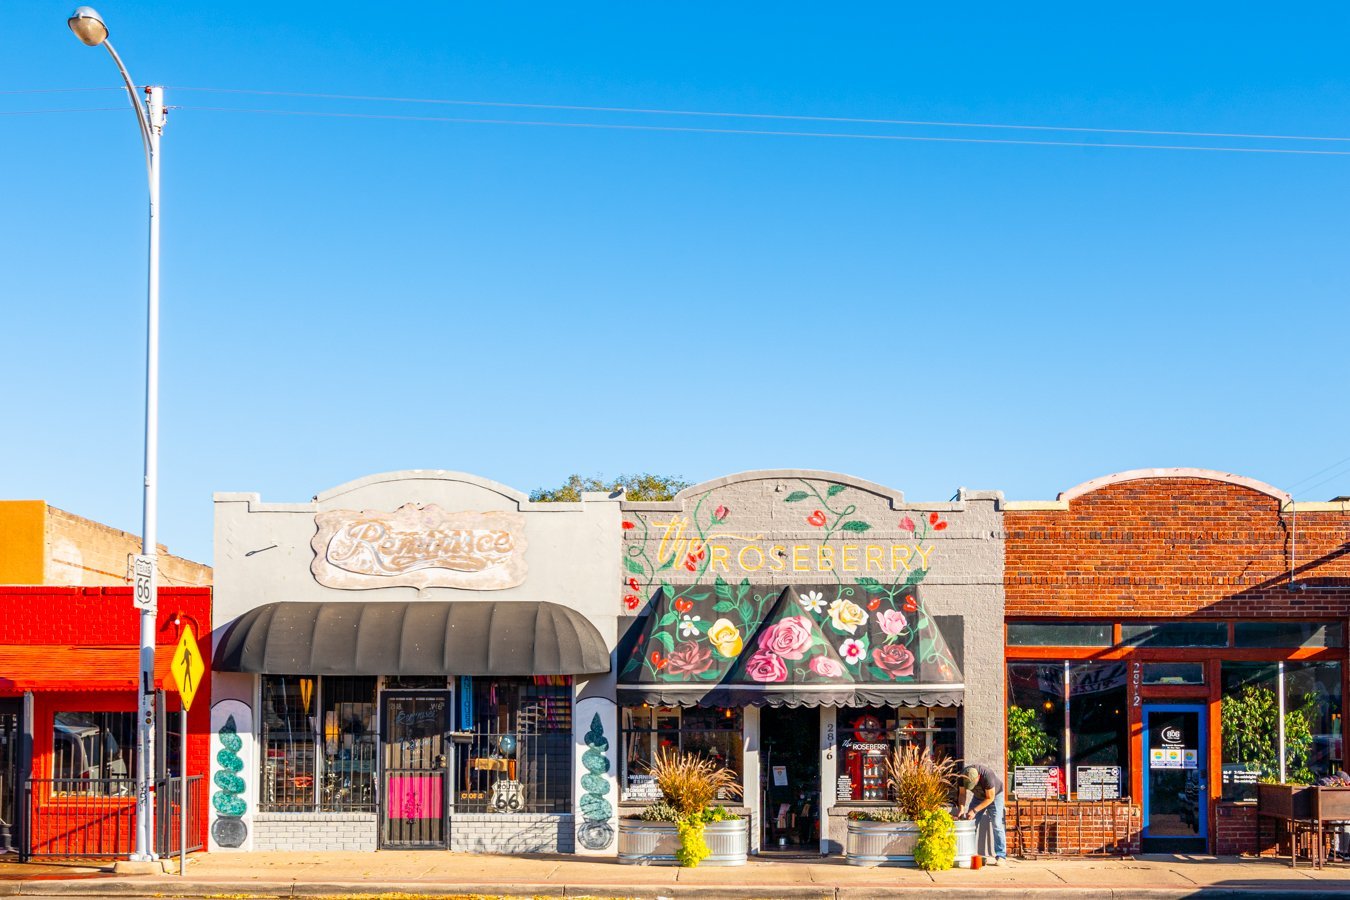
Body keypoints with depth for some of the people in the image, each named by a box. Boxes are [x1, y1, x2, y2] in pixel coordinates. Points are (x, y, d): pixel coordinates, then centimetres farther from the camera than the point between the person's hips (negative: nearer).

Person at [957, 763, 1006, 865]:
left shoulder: (987, 775, -39)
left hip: (995, 794, -5)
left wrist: (974, 810, -33)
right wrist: (961, 809, -28)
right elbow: (962, 794, -12)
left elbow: (990, 798, -30)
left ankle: (1001, 856, -16)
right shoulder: (963, 776, -25)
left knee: (996, 824, -16)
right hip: (978, 796, 5)